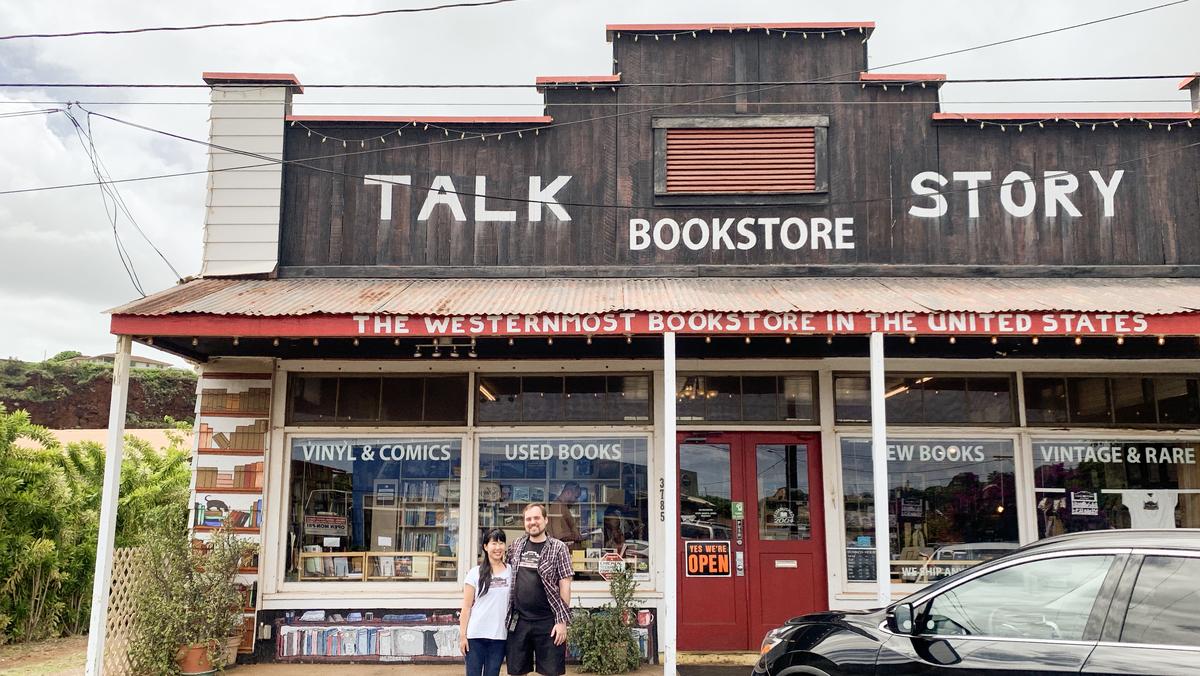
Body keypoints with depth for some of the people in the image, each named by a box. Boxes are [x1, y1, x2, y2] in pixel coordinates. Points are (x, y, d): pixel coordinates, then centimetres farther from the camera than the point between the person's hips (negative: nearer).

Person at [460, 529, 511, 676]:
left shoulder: (511, 571, 5)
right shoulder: (475, 573, 0)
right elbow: (467, 607, 1)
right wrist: (462, 634, -4)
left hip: (499, 636, 2)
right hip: (475, 635, -1)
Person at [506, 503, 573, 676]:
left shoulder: (558, 548, -3)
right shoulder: (517, 545, 9)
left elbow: (565, 585, -6)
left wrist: (562, 621, -12)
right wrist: (506, 613, 11)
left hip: (548, 622, -4)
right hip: (518, 621, 4)